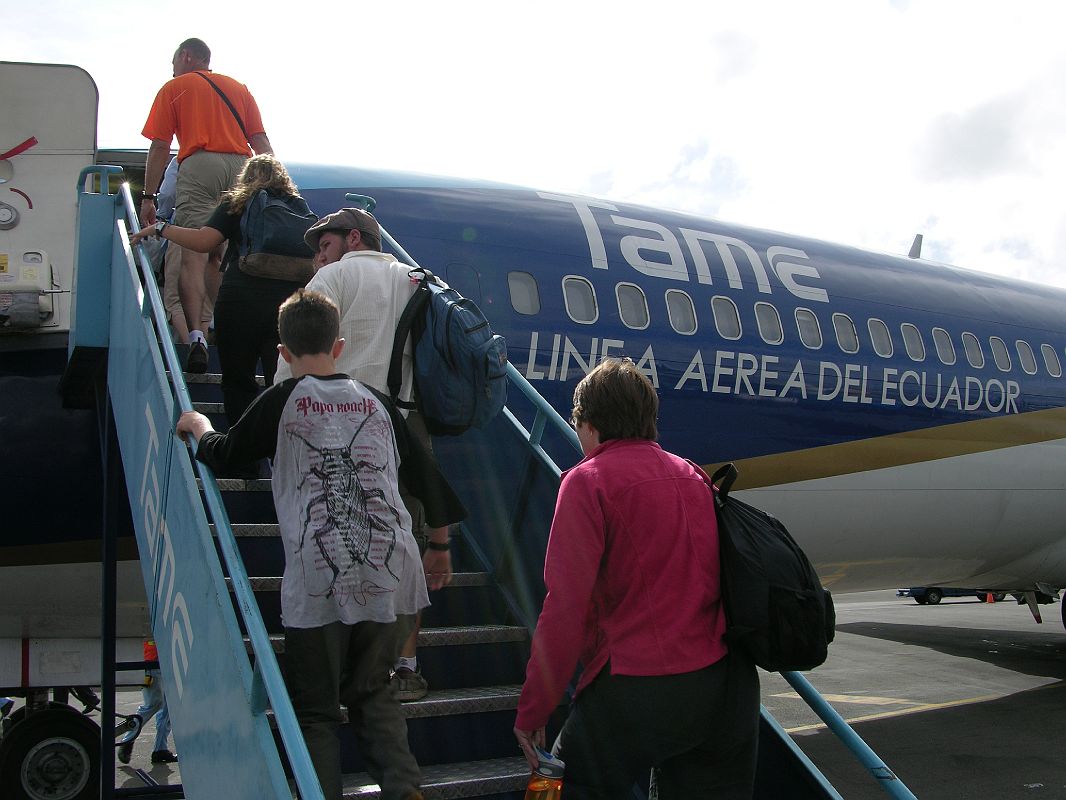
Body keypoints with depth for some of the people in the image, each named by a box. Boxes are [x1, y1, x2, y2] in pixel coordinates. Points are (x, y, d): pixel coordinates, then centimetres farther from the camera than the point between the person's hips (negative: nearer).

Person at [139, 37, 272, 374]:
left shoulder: (174, 88, 16)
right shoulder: (239, 88, 27)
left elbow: (160, 147, 7)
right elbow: (260, 140, 16)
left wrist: (148, 197, 7)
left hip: (198, 166, -4)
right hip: (241, 169, 4)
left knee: (194, 254, -12)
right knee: (223, 255, 13)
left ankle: (196, 337, -27)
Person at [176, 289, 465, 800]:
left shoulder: (282, 402, 3)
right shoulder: (376, 402, 13)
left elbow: (222, 456, 13)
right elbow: (422, 471, 18)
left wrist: (199, 426, 35)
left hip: (319, 584, -3)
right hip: (392, 576, 4)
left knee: (315, 710, 9)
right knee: (371, 691, 20)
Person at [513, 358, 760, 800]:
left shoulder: (588, 480, -6)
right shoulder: (692, 475, 12)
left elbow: (566, 606, -13)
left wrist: (532, 710, -8)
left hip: (635, 687, -6)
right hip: (726, 687, 7)